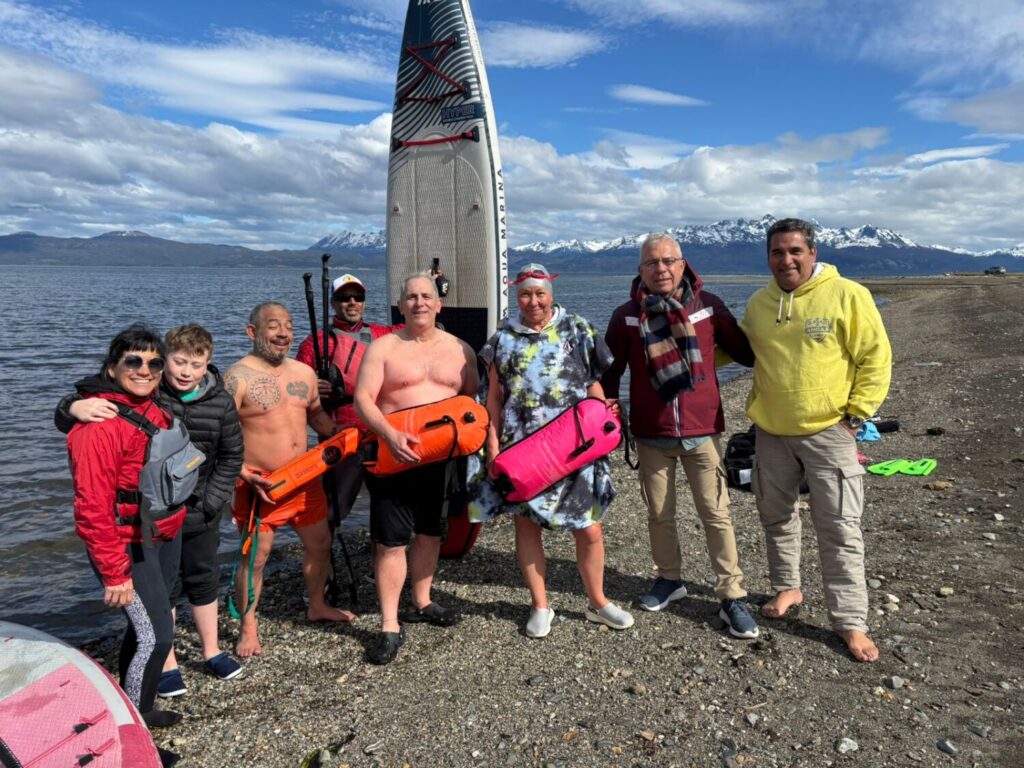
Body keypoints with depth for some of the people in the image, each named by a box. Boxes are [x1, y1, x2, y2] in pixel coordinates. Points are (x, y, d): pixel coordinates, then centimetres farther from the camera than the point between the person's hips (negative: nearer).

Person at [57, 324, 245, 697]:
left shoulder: (220, 402, -7)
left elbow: (231, 457, 3)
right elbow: (65, 417, -13)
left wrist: (209, 503, -5)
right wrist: (76, 407, -38)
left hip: (200, 514, 3)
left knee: (204, 581, 18)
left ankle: (211, 651, 37)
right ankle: (167, 664, 28)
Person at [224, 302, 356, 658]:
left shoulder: (304, 373, 8)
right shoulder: (238, 377, -13)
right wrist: (245, 475, -23)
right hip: (259, 483, -6)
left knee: (320, 543, 16)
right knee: (255, 556, 3)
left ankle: (317, 606, 39)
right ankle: (248, 629, 22)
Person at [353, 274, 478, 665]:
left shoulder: (460, 349, 8)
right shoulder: (382, 348, -2)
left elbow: (474, 398, 12)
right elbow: (363, 399, -10)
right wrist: (390, 435, -25)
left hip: (441, 457, 4)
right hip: (394, 456, -4)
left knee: (430, 533, 18)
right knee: (391, 542, -2)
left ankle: (421, 603, 37)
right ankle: (390, 627, 8)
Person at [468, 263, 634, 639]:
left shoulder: (577, 331, 5)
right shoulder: (504, 338, 6)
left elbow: (594, 385, 10)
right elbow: (494, 398, 6)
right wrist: (493, 447, 0)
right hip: (521, 449, 1)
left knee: (589, 528, 3)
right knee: (525, 523, 7)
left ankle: (597, 602, 25)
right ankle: (540, 605, 25)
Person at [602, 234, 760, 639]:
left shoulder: (708, 305, -2)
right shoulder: (626, 316, -1)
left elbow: (744, 350, 5)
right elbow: (610, 370, 6)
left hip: (703, 430, -1)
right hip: (651, 434, 1)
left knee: (716, 514, 1)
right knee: (659, 513, 13)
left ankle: (731, 597, 13)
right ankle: (669, 579, 34)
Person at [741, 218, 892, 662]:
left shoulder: (847, 296, -10)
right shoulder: (758, 304, 5)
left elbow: (876, 358, -7)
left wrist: (857, 413, -10)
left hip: (828, 431, -5)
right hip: (771, 432, 5)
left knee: (839, 527, 0)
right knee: (776, 516, 16)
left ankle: (850, 621, 11)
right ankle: (786, 588, 36)